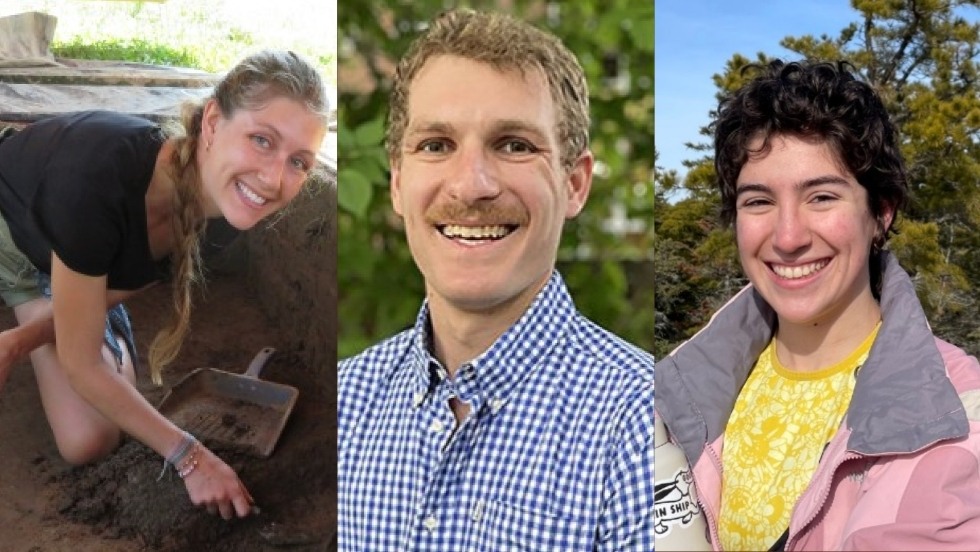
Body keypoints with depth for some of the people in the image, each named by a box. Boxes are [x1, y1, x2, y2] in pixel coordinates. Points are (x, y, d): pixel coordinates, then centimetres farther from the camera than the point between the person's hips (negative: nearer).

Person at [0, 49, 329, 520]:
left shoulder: (227, 203, -25)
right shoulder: (101, 176, -45)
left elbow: (103, 298, -10)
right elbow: (82, 364, -33)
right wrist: (189, 456, -28)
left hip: (56, 261, 5)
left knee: (89, 443, -2)